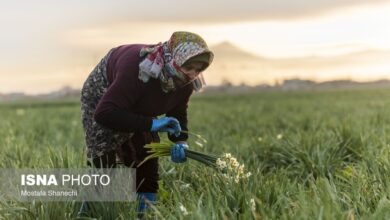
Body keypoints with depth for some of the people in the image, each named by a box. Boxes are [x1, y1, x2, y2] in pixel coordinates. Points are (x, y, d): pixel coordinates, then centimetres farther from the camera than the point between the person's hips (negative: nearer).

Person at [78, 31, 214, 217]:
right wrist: (150, 124, -50)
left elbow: (178, 113, -6)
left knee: (147, 160, 2)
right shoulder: (137, 70, -44)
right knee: (103, 163, -17)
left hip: (135, 109, 7)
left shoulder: (186, 81, -21)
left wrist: (180, 141, -27)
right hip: (101, 96, -6)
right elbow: (104, 114, -47)